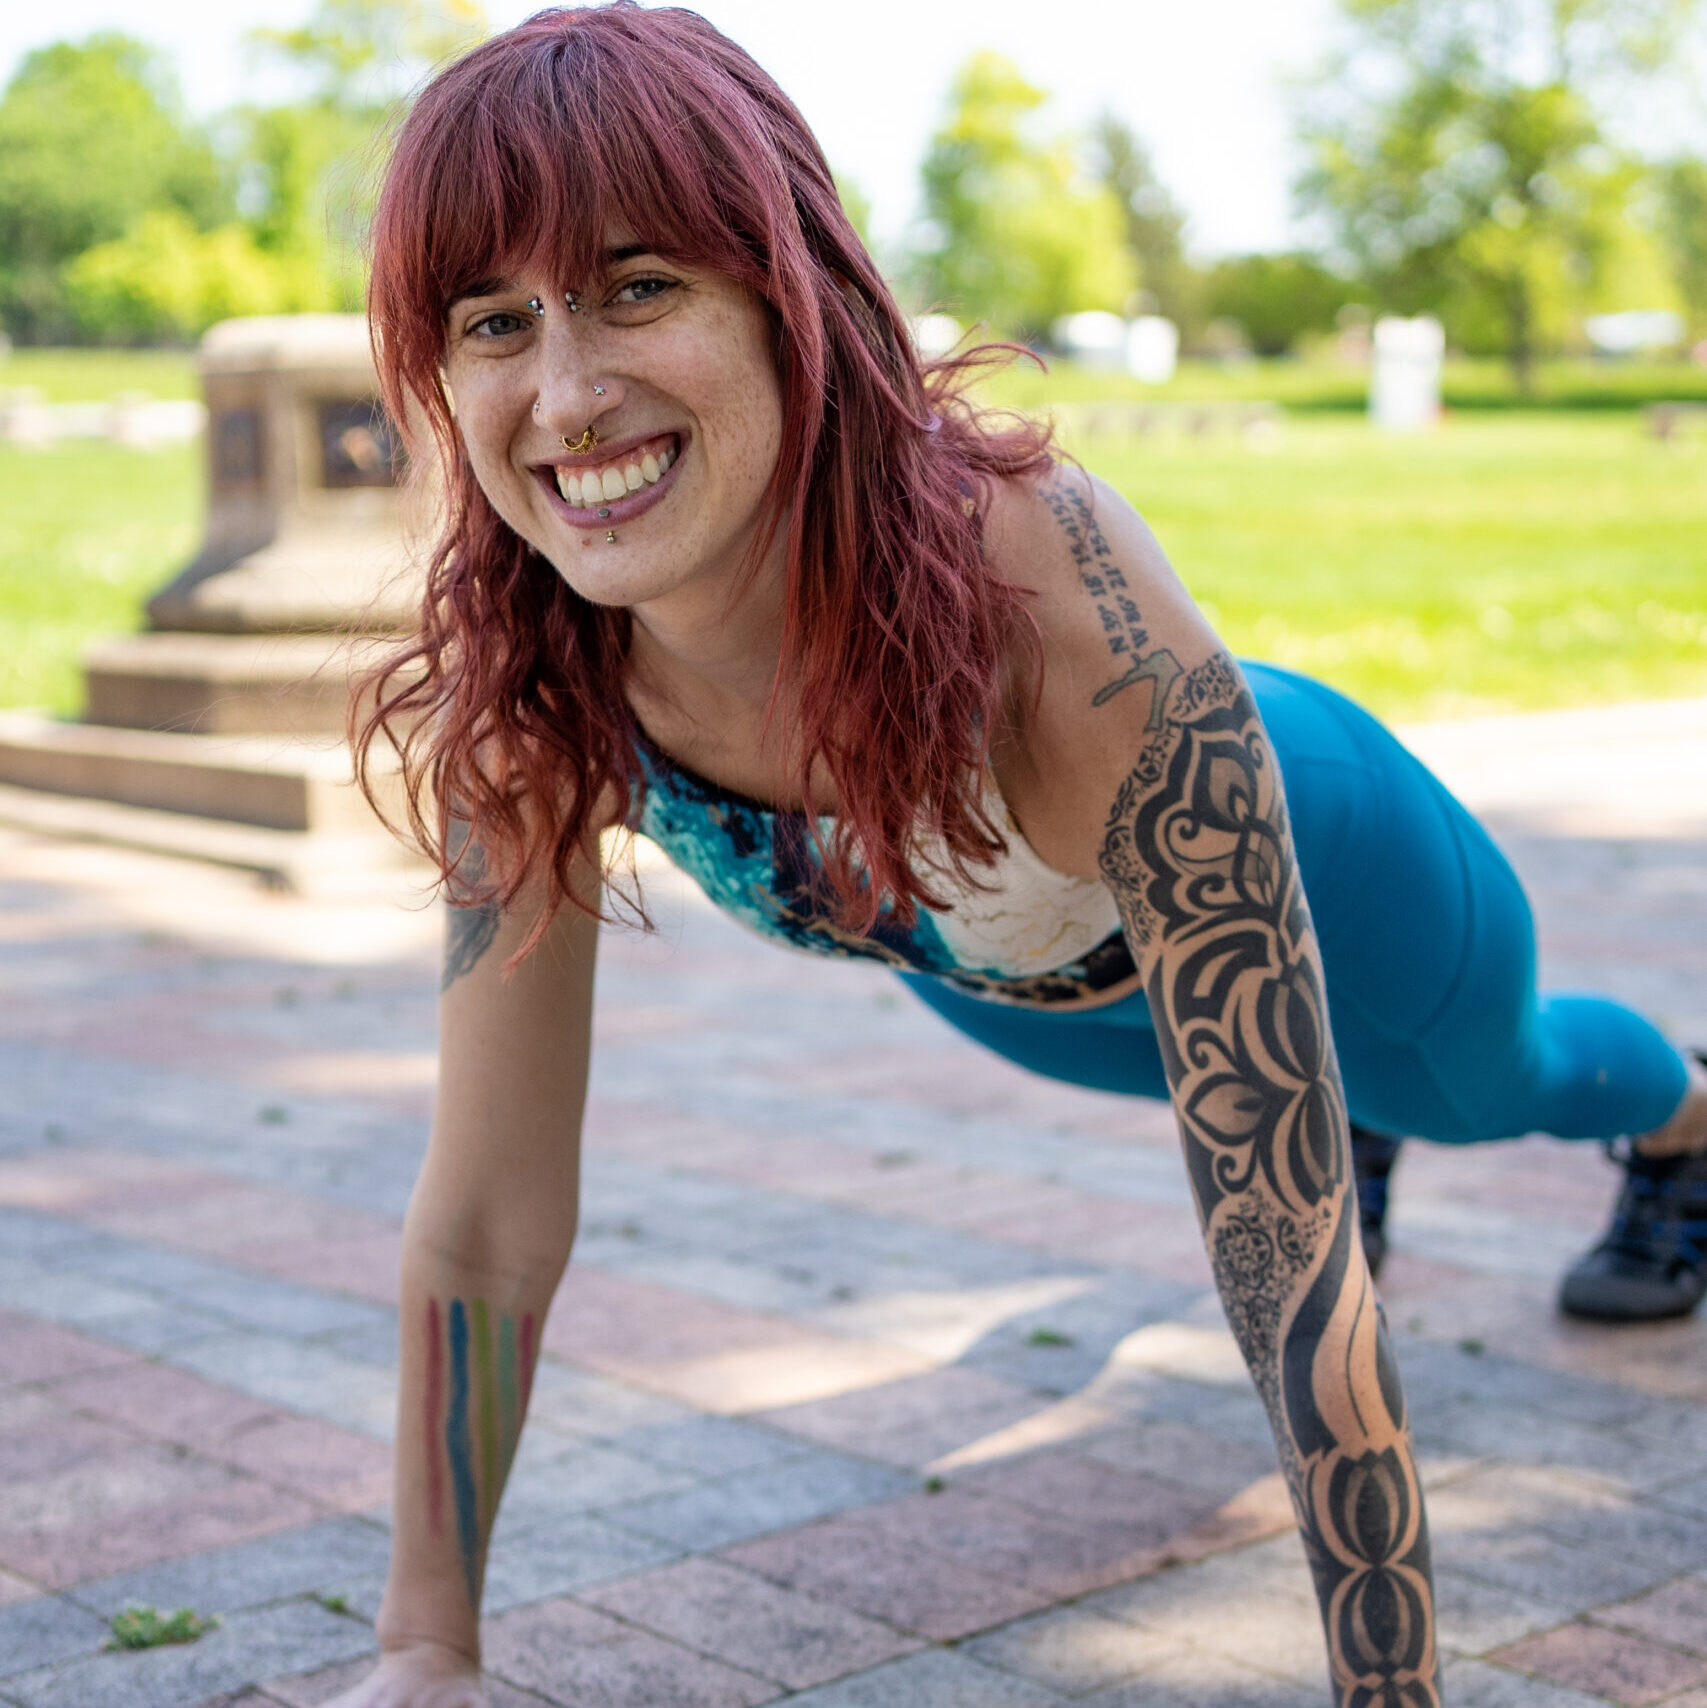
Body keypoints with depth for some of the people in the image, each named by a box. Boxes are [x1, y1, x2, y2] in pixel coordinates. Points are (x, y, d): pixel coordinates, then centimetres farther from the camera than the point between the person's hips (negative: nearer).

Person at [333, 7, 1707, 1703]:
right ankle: (1343, 1122, 73)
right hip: (987, 963, 2)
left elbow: (1292, 1266, -45)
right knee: (1294, 1115, 37)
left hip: (1317, 863, -2)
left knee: (1501, 1083, 34)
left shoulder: (1071, 613, -50)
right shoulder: (524, 688, -36)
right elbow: (487, 1217, -26)